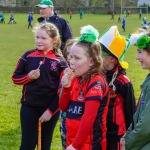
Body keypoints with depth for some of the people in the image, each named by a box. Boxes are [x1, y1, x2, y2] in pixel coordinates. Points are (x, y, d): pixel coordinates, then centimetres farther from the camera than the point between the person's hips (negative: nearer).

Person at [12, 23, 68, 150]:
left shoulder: (60, 61, -5)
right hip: (29, 108, 0)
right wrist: (29, 77, -14)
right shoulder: (28, 56, -1)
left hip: (50, 110, 0)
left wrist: (50, 111, -10)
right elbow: (15, 78, 6)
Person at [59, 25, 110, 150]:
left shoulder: (96, 82, -17)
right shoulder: (76, 79, 5)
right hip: (72, 140, 7)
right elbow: (63, 107, 10)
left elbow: (89, 117, -22)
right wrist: (66, 87, -7)